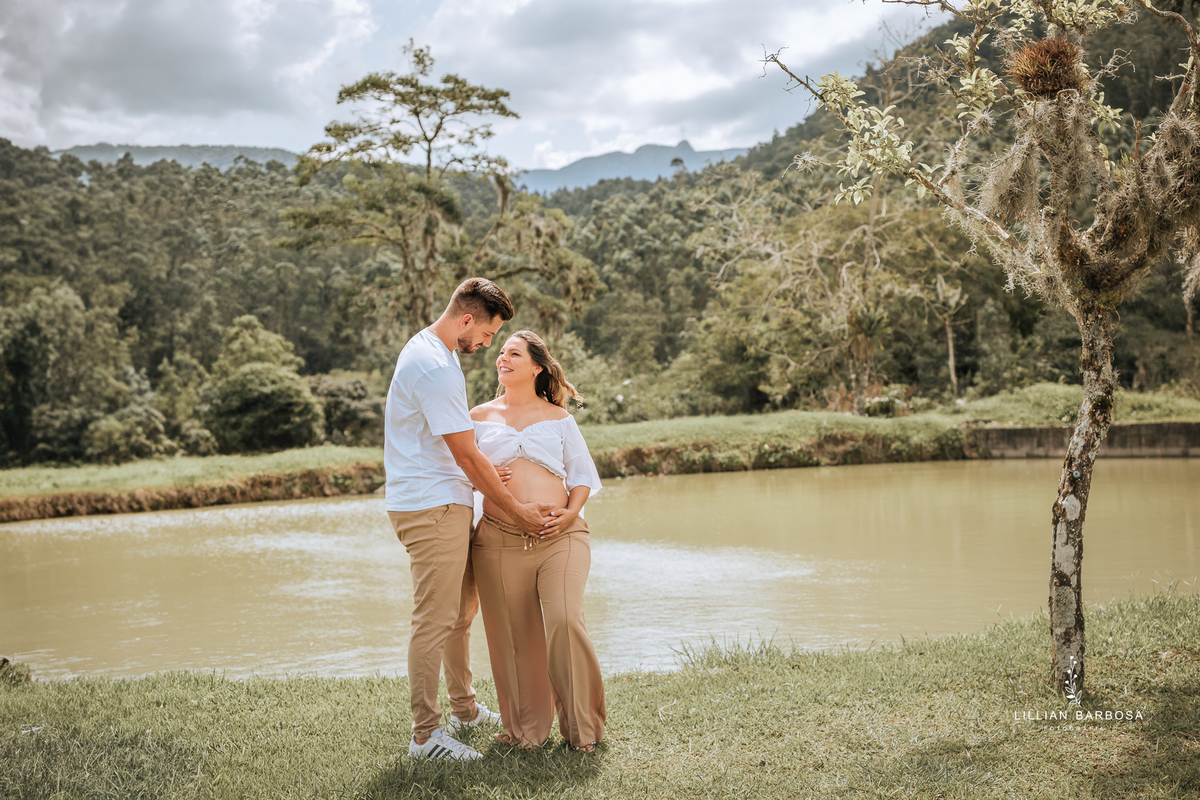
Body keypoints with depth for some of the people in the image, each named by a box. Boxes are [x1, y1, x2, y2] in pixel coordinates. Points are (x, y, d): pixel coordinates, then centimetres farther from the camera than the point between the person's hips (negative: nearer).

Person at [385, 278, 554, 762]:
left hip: (447, 504, 11)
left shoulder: (428, 350, 15)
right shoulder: (435, 368, -20)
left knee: (462, 607, 20)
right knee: (435, 620, -7)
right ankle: (425, 735, 0)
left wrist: (488, 473, 9)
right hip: (431, 508, -11)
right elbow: (467, 457, -19)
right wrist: (517, 512, -11)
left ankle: (464, 709, 34)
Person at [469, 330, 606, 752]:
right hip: (499, 539, 2)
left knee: (565, 622, -16)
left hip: (559, 536, -1)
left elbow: (583, 475, 13)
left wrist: (571, 512, -5)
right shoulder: (480, 417, 17)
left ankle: (582, 726, 0)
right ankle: (525, 729, 18)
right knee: (513, 635, 2)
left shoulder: (558, 417, 15)